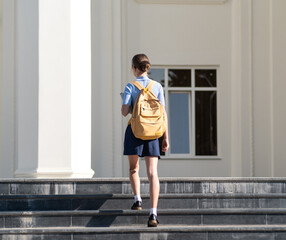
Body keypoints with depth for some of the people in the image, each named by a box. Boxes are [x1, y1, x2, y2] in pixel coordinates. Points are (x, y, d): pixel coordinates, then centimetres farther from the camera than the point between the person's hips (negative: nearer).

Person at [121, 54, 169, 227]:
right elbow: (163, 113, 1)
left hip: (134, 130, -1)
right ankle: (153, 213, -18)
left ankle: (138, 199, 8)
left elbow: (124, 111, -12)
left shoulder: (130, 87, -4)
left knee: (134, 168, 23)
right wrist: (166, 137, 6)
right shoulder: (157, 87, 3)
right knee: (152, 173, -7)